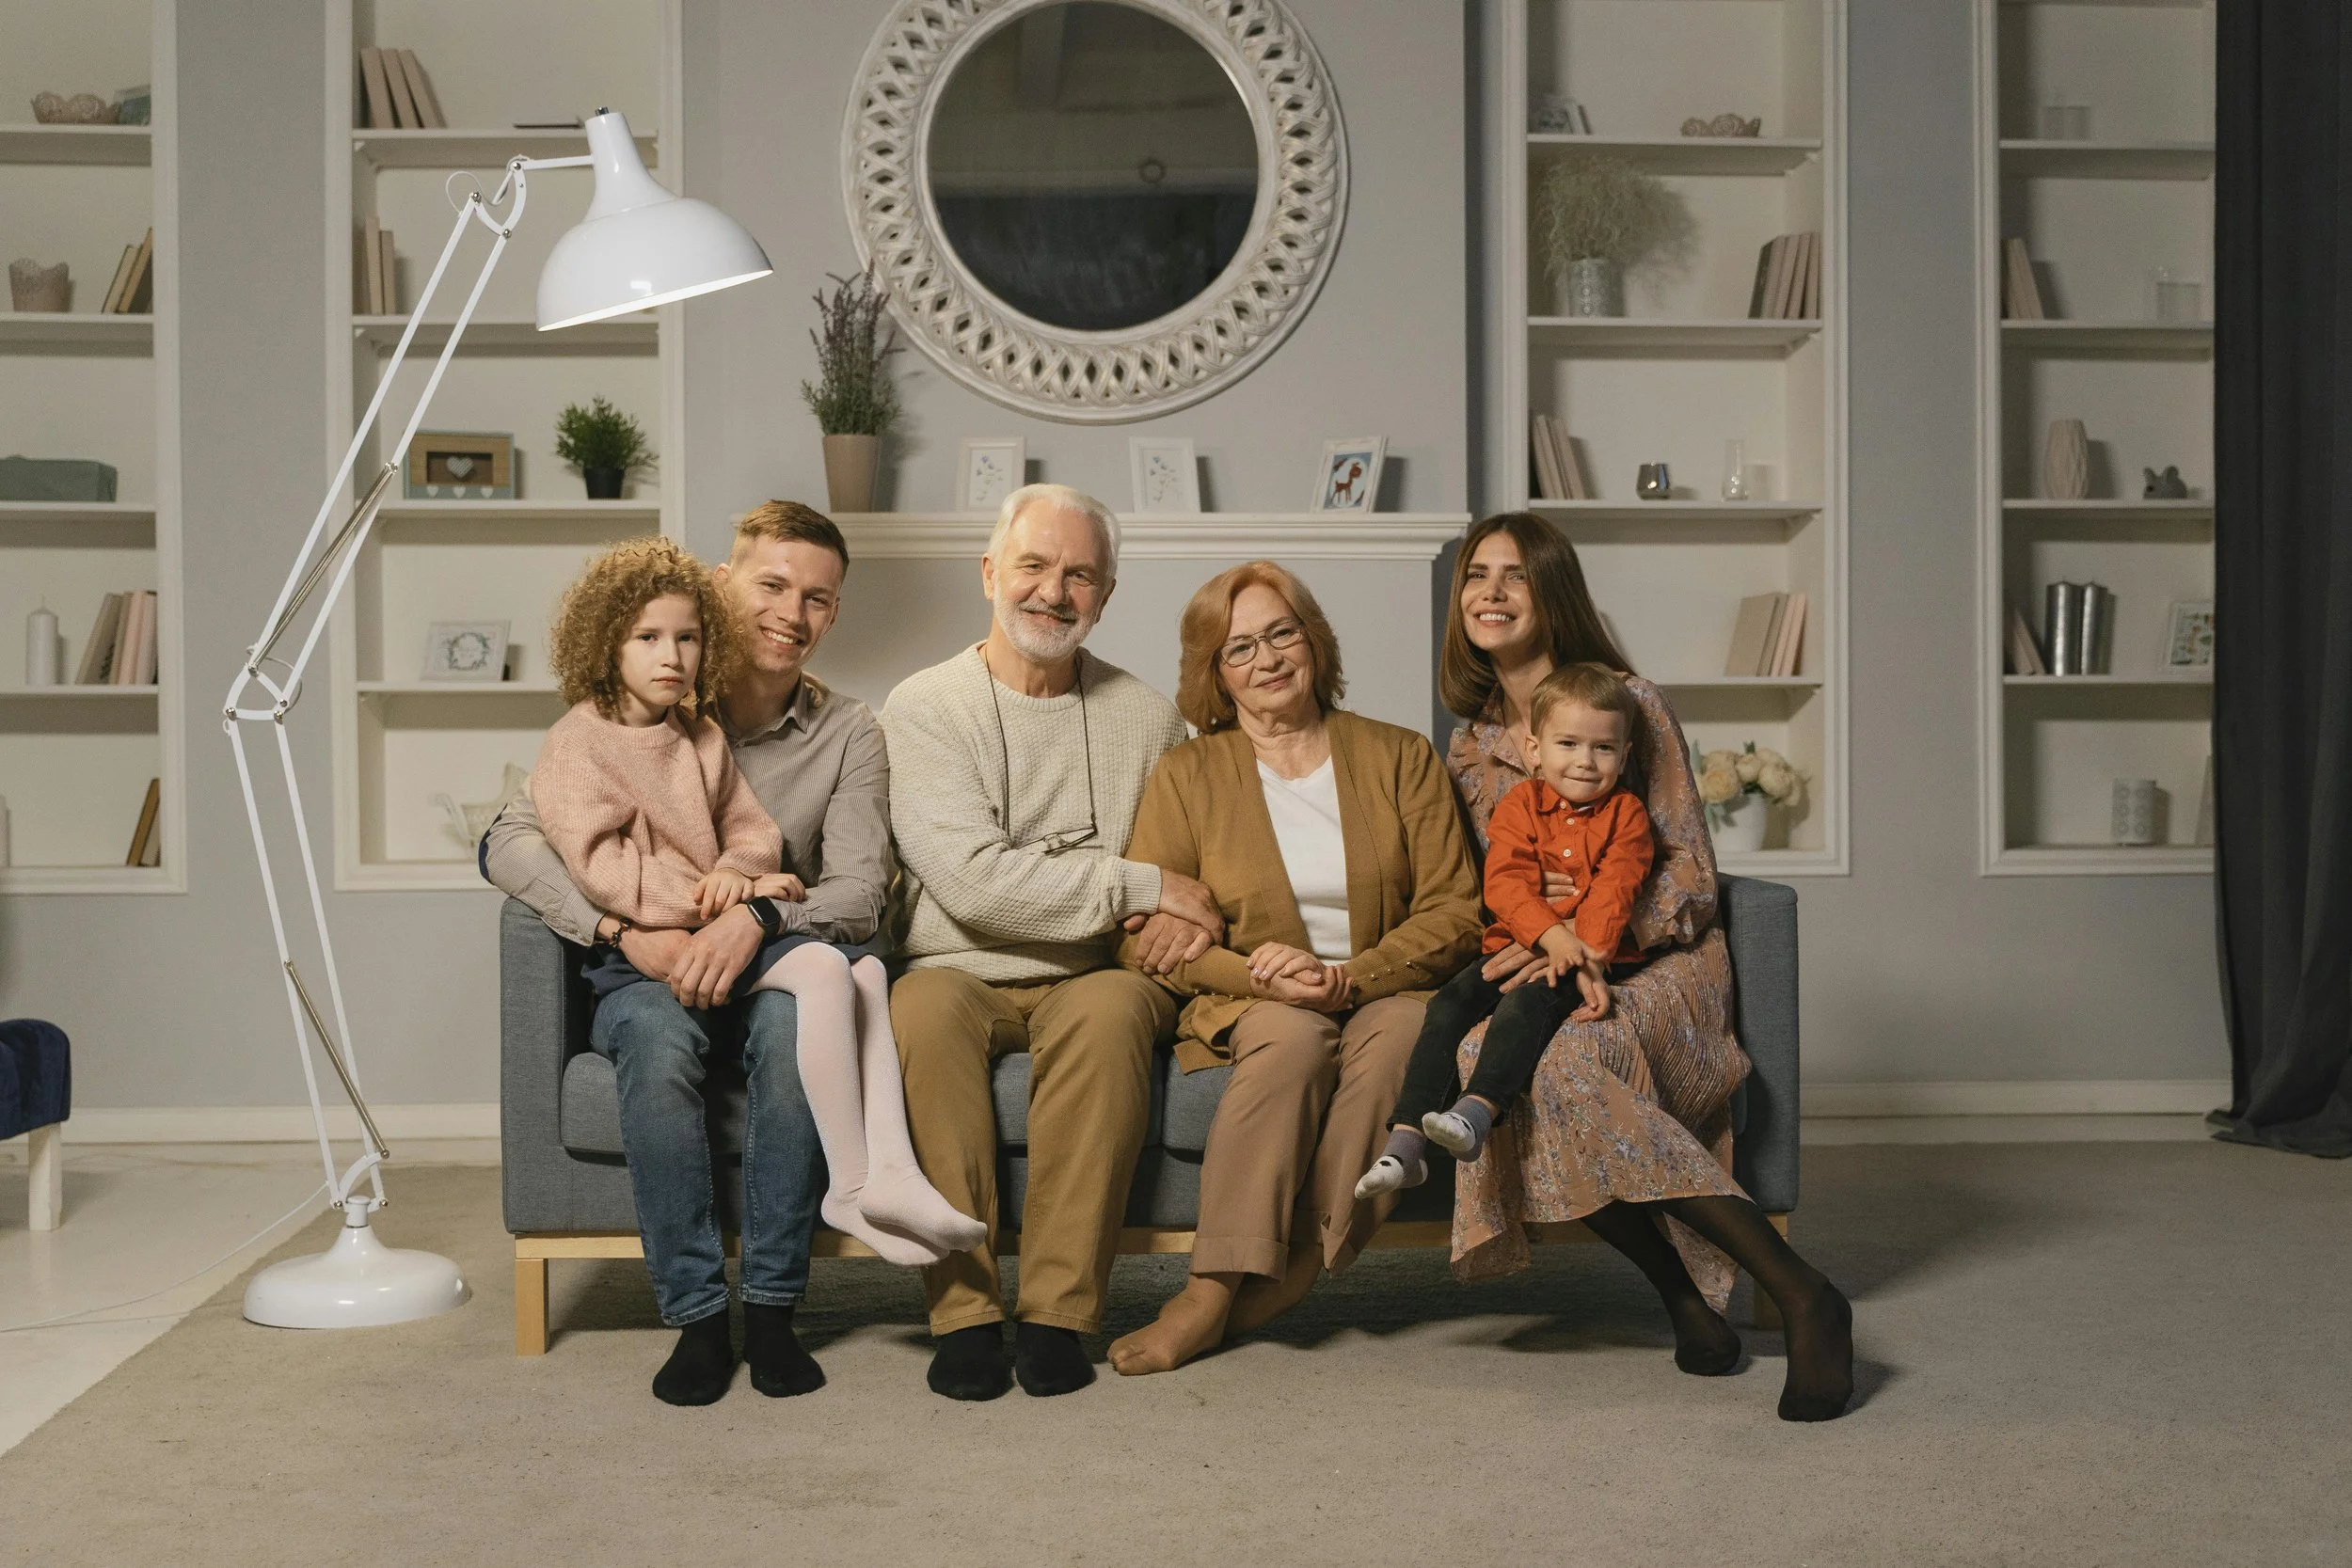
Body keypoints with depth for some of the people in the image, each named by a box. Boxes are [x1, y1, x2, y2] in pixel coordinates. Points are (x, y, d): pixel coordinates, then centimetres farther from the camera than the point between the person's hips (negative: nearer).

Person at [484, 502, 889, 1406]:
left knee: (795, 1018, -35)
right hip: (644, 975, 0)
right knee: (656, 1034, -36)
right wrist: (626, 932, -22)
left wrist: (756, 920, -25)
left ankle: (771, 1306, -24)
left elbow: (859, 891, -4)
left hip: (766, 967, 1)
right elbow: (510, 843, -7)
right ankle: (695, 1314, -26)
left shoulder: (846, 735, 6)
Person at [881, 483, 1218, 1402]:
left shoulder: (1145, 718, 12)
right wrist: (1139, 887, -11)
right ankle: (963, 1309, -28)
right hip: (963, 973, -1)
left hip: (1093, 977, 2)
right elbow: (972, 879, -11)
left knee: (1113, 1007, -33)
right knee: (925, 1005, -35)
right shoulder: (925, 707, 1)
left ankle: (1057, 1310, -27)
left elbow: (1193, 870, 17)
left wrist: (1180, 922, -6)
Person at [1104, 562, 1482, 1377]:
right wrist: (1260, 975, -18)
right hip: (1248, 1007, 0)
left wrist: (1352, 976, -16)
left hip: (1385, 993, 1)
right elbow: (1143, 937, 0)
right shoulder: (1188, 774, 8)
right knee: (1294, 1036, -36)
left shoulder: (1401, 757, 10)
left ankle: (1245, 1291, -34)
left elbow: (1456, 912, 2)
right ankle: (1217, 1282, -35)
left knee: (1399, 1033, -35)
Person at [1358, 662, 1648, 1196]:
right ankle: (1404, 1142, -27)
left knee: (1529, 999, -33)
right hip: (1516, 947, 3)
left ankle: (1477, 1113, -50)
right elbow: (1504, 883, -7)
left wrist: (1586, 955, -25)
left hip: (1590, 956, -3)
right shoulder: (1519, 806, 8)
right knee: (1449, 1003, -20)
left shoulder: (1625, 812, 5)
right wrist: (1551, 935, -26)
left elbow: (1614, 890, -8)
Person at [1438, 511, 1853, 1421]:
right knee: (1489, 1057, -34)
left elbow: (1688, 874, -4)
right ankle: (1689, 1299, -23)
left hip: (1658, 964, -4)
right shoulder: (1470, 747, 17)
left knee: (1556, 1059, -38)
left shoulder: (1625, 701, 0)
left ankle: (1801, 1296, -35)